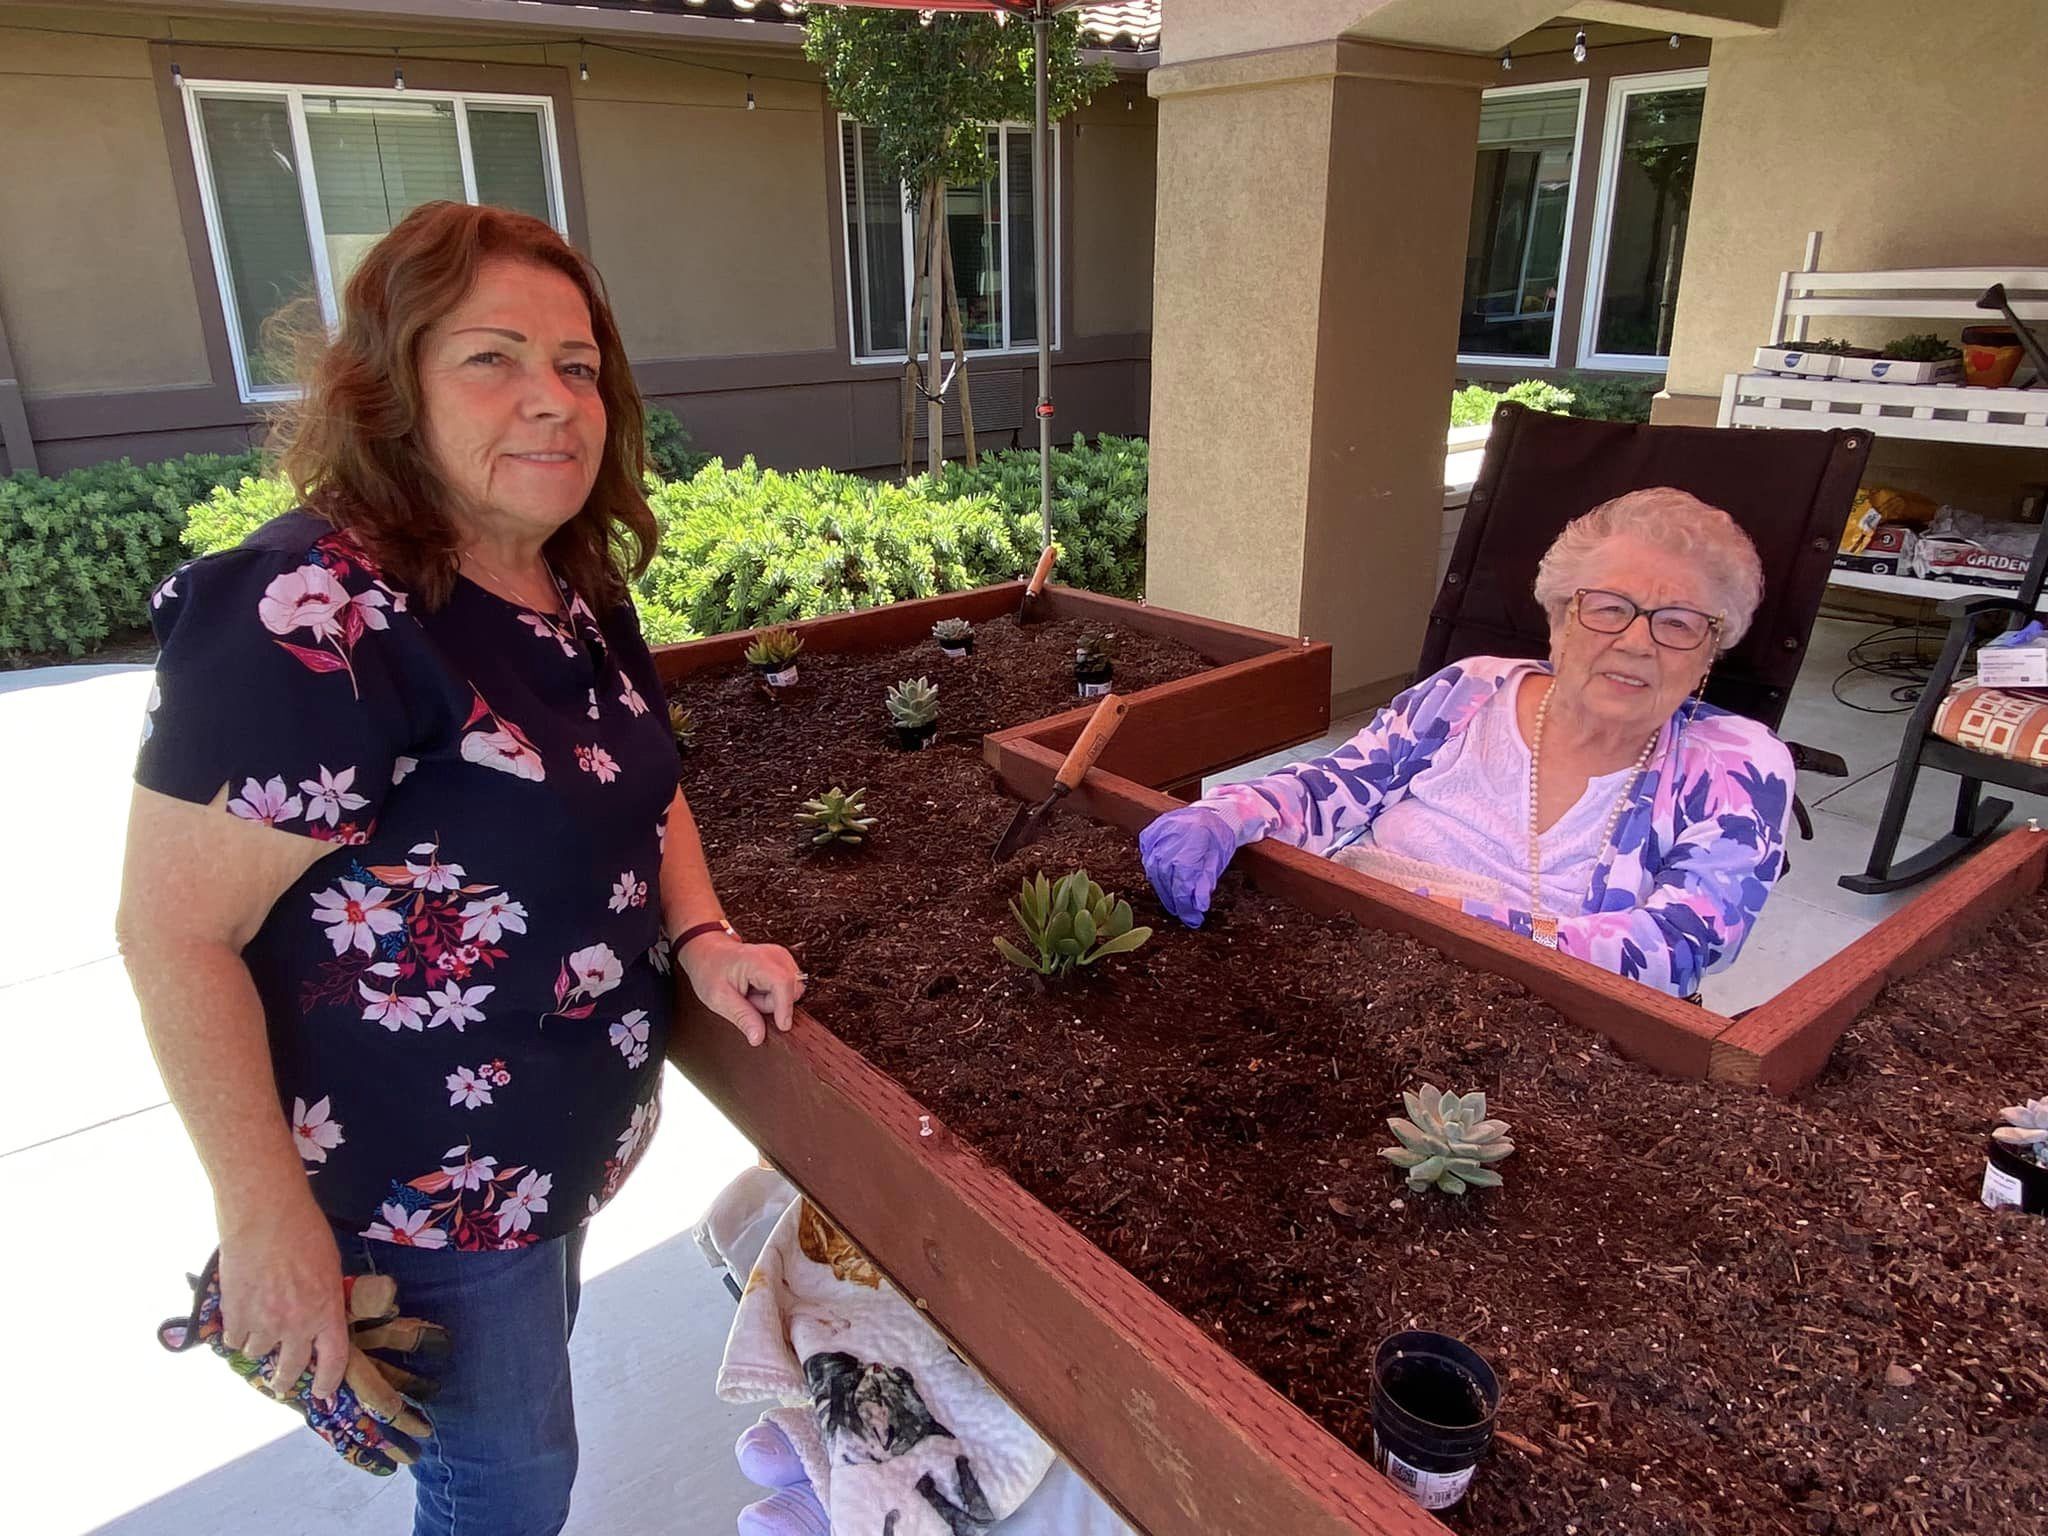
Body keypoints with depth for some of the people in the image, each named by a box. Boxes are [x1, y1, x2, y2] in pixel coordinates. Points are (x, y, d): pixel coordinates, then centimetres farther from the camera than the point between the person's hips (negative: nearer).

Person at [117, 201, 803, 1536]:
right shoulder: (312, 622, -28)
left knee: (527, 1370, 30)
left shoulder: (581, 590, -1)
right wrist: (269, 1218, -20)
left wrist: (699, 935, -6)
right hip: (420, 1190, -7)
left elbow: (640, 785, 12)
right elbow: (174, 933, -24)